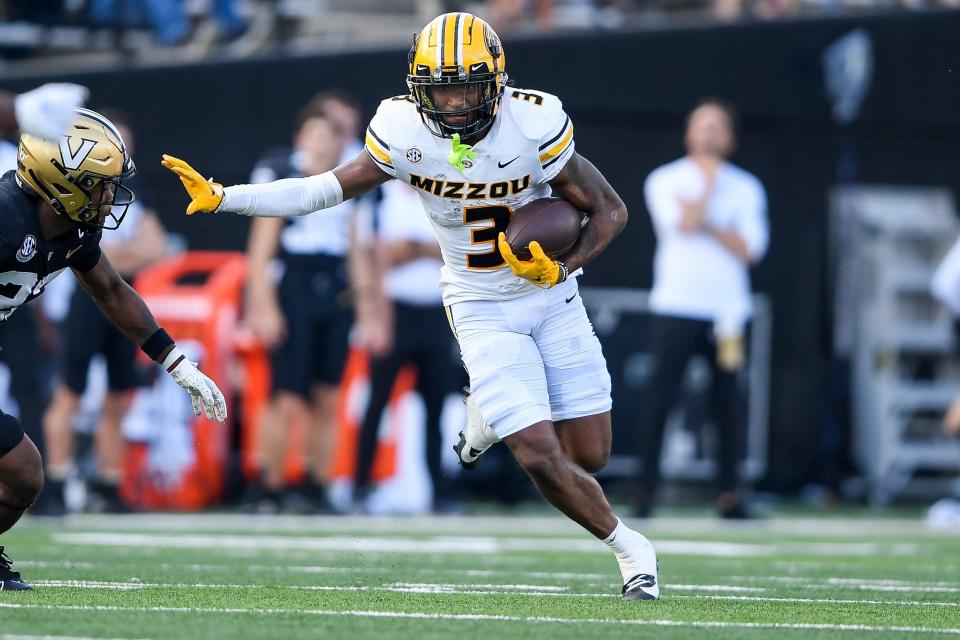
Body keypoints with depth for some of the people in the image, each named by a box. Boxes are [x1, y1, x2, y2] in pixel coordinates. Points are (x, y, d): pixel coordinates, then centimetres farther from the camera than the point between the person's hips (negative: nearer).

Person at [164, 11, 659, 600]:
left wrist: (561, 269, -27)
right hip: (483, 309, 0)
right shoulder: (405, 133, -17)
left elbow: (611, 210, -12)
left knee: (590, 455, 2)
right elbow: (330, 189, -9)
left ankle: (495, 412, 32)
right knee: (541, 459, -12)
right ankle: (628, 546, 14)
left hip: (551, 297, 0)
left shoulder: (534, 126, -22)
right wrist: (220, 197, -16)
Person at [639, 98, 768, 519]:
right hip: (674, 307, -2)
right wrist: (710, 182, -3)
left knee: (728, 402, -1)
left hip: (727, 310, 2)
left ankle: (730, 495, 3)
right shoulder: (664, 181, 5)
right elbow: (684, 224, -14)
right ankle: (645, 493, -3)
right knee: (659, 401, -6)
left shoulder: (747, 188, 11)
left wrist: (704, 222, -9)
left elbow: (749, 248, -2)